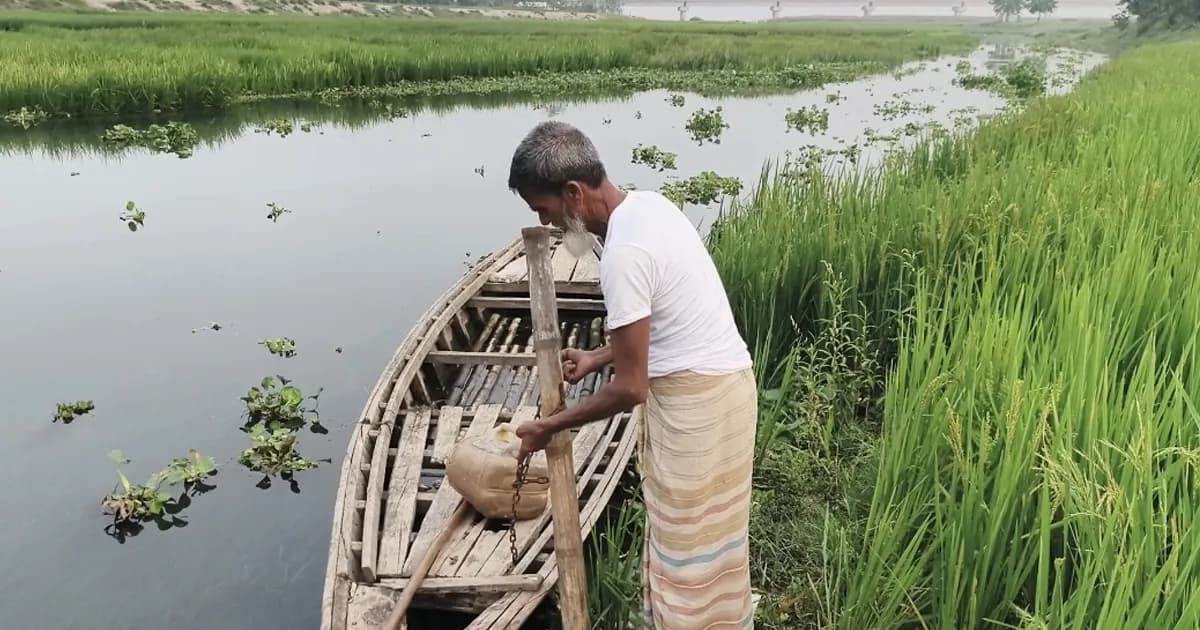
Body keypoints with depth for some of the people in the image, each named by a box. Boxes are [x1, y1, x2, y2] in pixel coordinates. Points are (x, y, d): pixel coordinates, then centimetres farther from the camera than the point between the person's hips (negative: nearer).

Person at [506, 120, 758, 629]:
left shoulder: (623, 253, -26)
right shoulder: (646, 203, 3)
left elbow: (630, 388, -21)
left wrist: (549, 427, -9)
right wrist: (597, 357, 16)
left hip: (695, 401, -10)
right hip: (719, 382, 10)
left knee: (689, 544, 9)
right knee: (700, 537, 25)